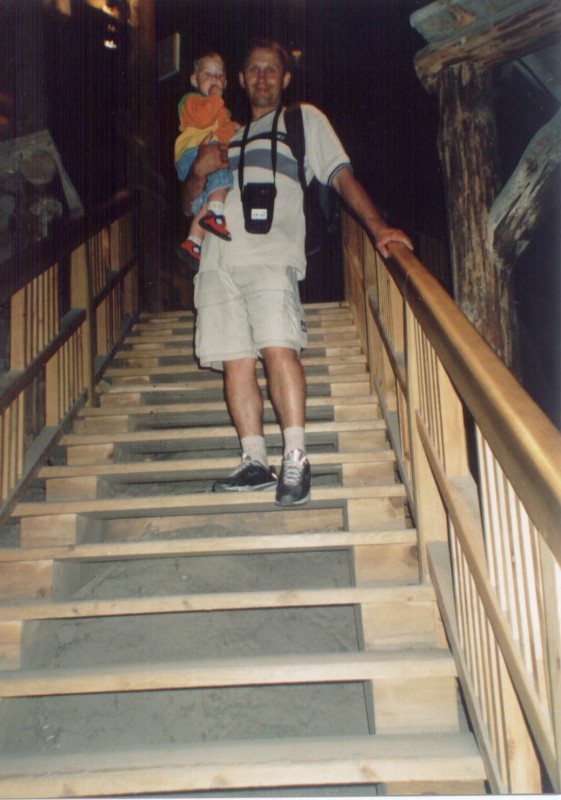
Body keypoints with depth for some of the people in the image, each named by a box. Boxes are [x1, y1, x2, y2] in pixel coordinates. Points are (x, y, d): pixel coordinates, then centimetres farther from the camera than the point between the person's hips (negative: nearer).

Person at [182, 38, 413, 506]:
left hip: (272, 253, -4)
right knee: (236, 359, -4)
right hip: (219, 256, 4)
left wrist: (378, 227, -7)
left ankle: (296, 459, -17)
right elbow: (189, 205, 28)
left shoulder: (305, 120, 20)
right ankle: (255, 462, 0)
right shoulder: (226, 135, 30)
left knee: (278, 346, -22)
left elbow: (342, 176, 8)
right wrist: (199, 171, 5)